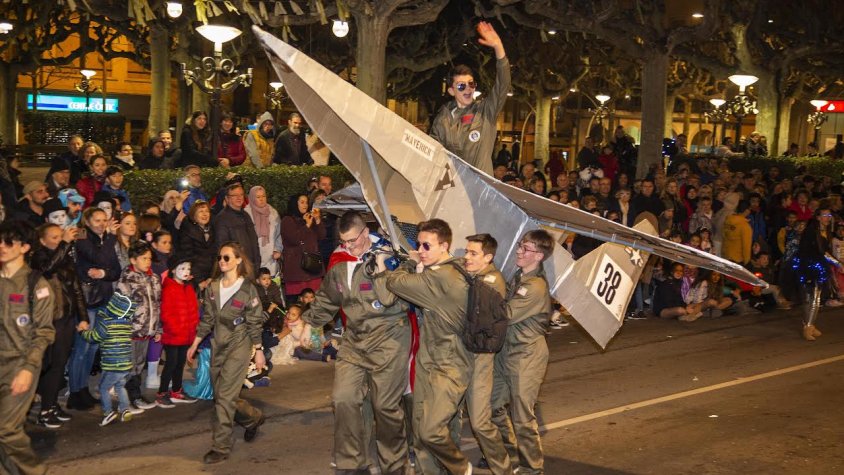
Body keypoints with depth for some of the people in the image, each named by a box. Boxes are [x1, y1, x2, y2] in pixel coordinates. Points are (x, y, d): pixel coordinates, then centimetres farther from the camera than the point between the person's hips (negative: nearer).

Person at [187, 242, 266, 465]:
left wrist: (259, 351, -6)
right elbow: (206, 319, 12)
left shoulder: (247, 289, -8)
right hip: (217, 345, 6)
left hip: (238, 346, -6)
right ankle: (253, 418, 38)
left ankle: (221, 447, 0)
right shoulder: (213, 287, 6)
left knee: (224, 396, -9)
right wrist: (194, 345, 11)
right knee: (222, 395, 13)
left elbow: (254, 323, -6)